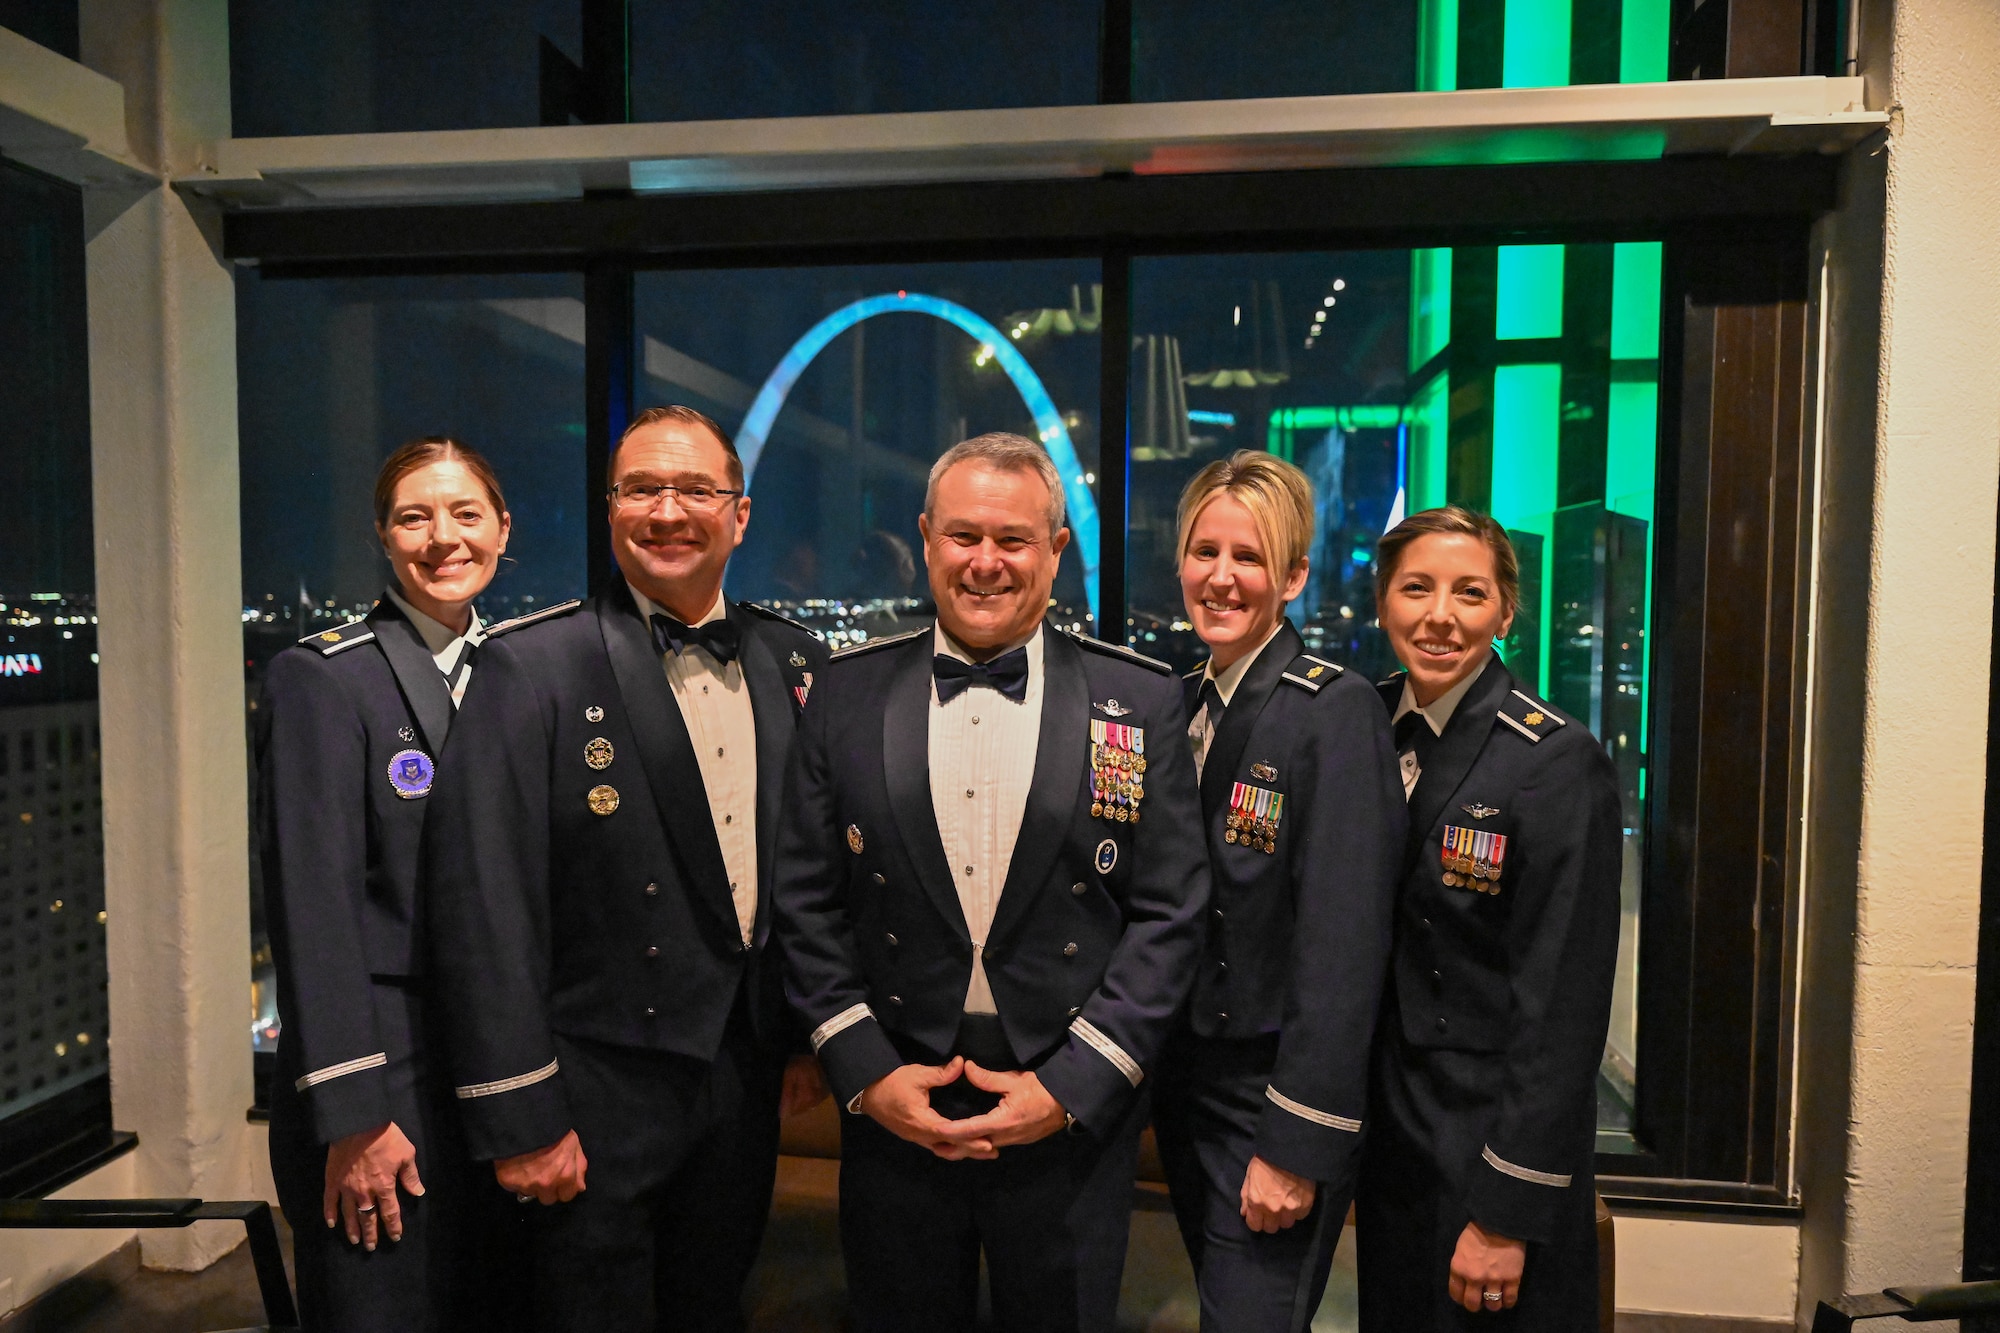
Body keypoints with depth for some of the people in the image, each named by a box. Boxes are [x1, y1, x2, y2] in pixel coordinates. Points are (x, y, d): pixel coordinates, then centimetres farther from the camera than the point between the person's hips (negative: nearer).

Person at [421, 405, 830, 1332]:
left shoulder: (796, 662, 3)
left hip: (749, 1080, 5)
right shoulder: (531, 667, -12)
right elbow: (484, 905, -15)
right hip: (601, 1094, -5)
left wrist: (811, 1037, 8)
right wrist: (520, 1116, -15)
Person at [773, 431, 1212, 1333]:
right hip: (891, 1109, 1)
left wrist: (1070, 1086, -10)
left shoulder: (1141, 700, -4)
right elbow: (807, 902, 2)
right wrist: (865, 1072, -6)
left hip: (1077, 1116, -1)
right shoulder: (850, 693, -1)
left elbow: (1170, 913, -5)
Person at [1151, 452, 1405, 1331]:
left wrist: (1298, 1144, -19)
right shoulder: (1177, 706, 4)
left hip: (1275, 1099, -6)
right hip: (1183, 1085, 6)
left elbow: (1344, 945, -20)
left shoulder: (1337, 711, -17)